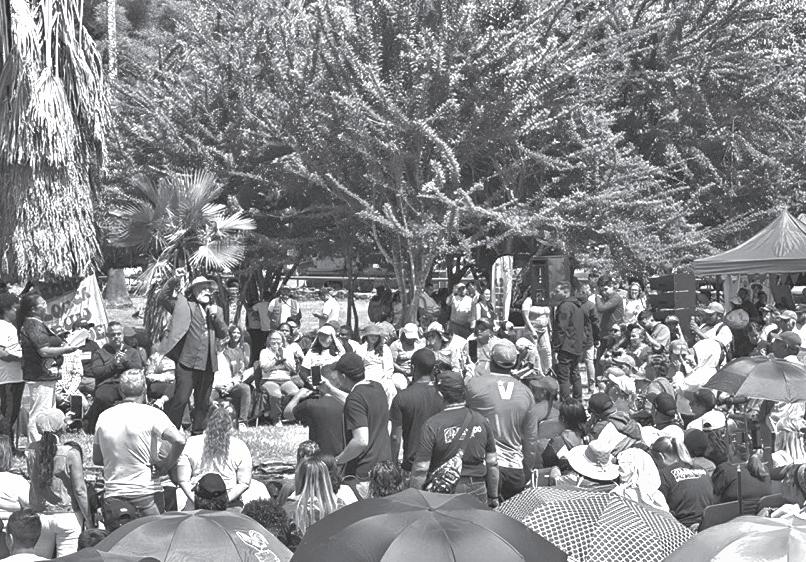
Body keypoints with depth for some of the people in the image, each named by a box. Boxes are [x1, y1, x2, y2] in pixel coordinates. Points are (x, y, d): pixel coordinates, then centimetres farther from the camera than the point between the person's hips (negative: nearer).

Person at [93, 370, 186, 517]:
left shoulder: (103, 417, 6)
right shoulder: (151, 414, -7)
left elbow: (96, 459, 13)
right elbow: (179, 440, -19)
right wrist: (167, 465, -7)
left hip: (112, 494, 3)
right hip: (145, 492, -3)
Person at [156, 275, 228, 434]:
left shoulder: (215, 309, 18)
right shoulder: (184, 305, 4)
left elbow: (223, 334, 12)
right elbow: (162, 299, -4)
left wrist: (215, 316, -3)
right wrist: (172, 283, -17)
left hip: (208, 364, 5)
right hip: (188, 362, -5)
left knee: (203, 402, 11)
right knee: (181, 399, -9)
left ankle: (197, 432, 22)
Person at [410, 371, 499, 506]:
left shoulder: (432, 425, -11)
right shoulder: (482, 421, 1)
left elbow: (420, 470, -10)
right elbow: (492, 464, 8)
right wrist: (493, 497, 19)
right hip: (477, 493, 3)